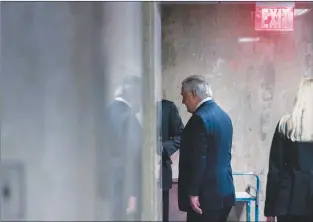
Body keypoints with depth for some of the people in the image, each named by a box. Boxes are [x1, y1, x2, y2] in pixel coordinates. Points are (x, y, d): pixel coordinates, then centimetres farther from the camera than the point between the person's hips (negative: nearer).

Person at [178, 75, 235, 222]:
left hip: (206, 195, -9)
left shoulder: (200, 118, -17)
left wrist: (193, 193, -16)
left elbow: (198, 160, -21)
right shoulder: (223, 115, 11)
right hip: (225, 192, 9)